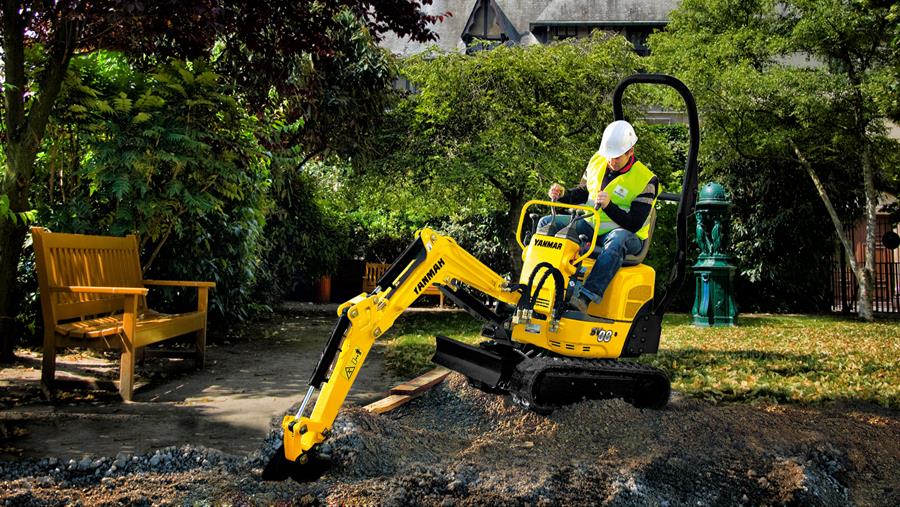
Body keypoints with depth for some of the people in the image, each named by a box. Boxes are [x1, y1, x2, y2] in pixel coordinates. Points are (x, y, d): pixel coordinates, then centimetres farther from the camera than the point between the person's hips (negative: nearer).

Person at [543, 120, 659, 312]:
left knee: (616, 241, -42)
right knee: (547, 223, -8)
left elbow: (634, 224, -19)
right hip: (591, 226, 6)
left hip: (626, 235, -6)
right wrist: (563, 194, -7)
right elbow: (581, 193, 16)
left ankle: (585, 297, -53)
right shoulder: (597, 161, 4)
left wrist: (609, 206, -35)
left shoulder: (645, 180, -13)